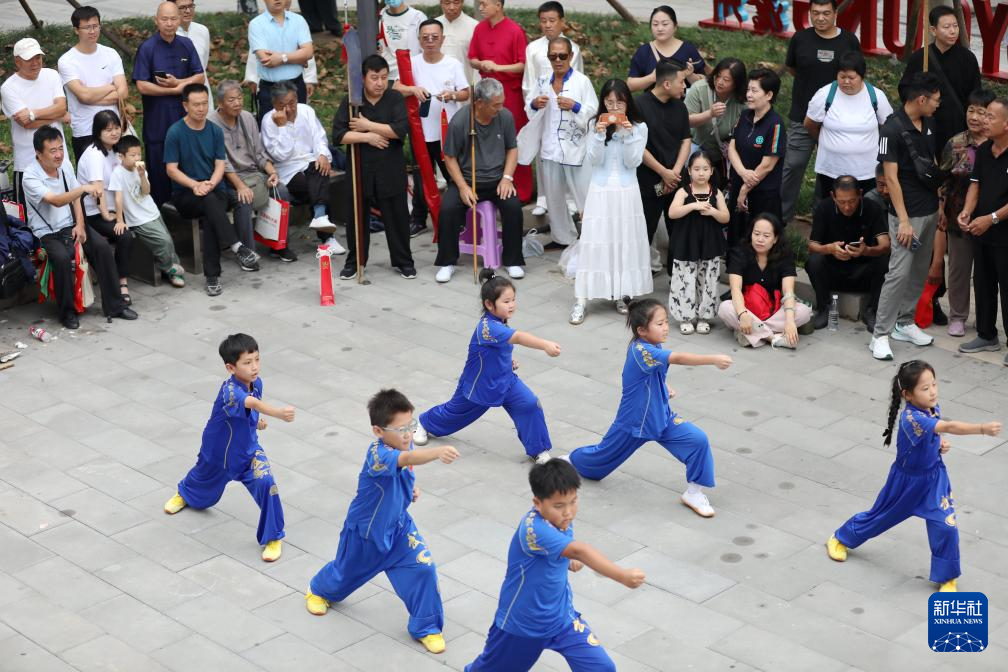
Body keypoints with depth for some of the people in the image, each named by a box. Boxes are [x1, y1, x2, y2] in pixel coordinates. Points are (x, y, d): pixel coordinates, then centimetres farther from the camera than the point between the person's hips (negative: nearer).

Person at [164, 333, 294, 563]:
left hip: (248, 449, 3)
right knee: (203, 480, 28)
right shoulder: (229, 390, -38)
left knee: (265, 483, -22)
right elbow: (250, 403, -61)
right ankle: (184, 493, 67)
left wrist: (257, 420, -8)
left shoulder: (256, 382, -16)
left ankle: (273, 538, -5)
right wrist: (279, 413, -76)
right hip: (218, 451, -3)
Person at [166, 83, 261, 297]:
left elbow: (220, 165, 4)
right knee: (210, 201, -36)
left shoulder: (215, 131, 8)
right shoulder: (175, 132, -4)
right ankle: (238, 247, -46)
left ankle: (212, 276, -33)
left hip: (214, 189, 2)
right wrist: (195, 185, -21)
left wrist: (210, 184, -17)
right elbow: (171, 169, -6)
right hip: (184, 194, -2)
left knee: (211, 217, -32)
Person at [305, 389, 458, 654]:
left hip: (399, 525, 5)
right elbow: (407, 459, -62)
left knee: (423, 568, -10)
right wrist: (438, 451, -78)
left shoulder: (402, 445, -14)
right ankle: (319, 590, 57)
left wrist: (411, 487, -6)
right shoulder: (377, 454, -38)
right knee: (347, 570, 21)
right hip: (366, 530, -5)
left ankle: (426, 627, 8)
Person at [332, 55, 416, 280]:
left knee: (397, 215, 6)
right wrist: (367, 137, -18)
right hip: (358, 169, 1)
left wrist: (368, 125, -15)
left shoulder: (395, 98, -1)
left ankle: (403, 260, 20)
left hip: (390, 170, -1)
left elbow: (401, 129, -16)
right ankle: (355, 260, 25)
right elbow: (338, 135, -8)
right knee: (356, 216, 9)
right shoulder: (350, 101, 1)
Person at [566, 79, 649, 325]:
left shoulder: (639, 127, 0)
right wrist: (599, 135, -17)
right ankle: (581, 300, -4)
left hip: (627, 192, 0)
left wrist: (628, 135, -17)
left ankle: (619, 295, 16)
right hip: (600, 191, 0)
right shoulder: (596, 124, 2)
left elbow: (633, 162, -7)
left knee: (624, 241, 4)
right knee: (594, 242, -3)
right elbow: (593, 161, -4)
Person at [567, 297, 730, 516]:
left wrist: (664, 388, 5)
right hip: (633, 422, -6)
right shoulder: (640, 351, -33)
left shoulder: (653, 346, -7)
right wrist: (713, 359, -53)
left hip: (662, 418, 6)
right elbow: (679, 358, -47)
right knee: (604, 457, 17)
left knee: (698, 440, -13)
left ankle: (693, 492, 1)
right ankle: (571, 461, 49)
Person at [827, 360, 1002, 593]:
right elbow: (950, 427, -51)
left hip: (934, 477, 5)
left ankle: (946, 578, 12)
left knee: (946, 525, -6)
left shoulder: (933, 407, -12)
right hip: (906, 480, -5)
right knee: (880, 516, 17)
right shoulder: (911, 417, -36)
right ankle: (841, 538, 43)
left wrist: (940, 444, -11)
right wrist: (983, 428, -61)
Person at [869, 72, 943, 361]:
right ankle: (880, 335, -5)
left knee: (920, 272, 12)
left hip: (930, 210, 8)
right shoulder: (893, 128, -15)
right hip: (908, 213, -8)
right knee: (899, 273, -10)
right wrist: (904, 220, -19)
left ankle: (905, 323, 24)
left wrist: (940, 202, 16)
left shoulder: (929, 124, 8)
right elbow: (891, 177, -16)